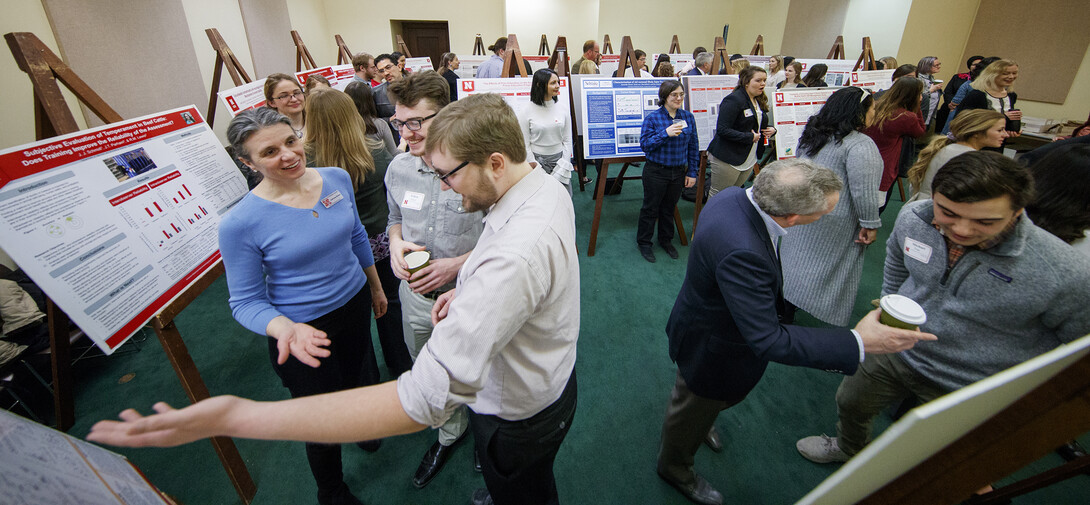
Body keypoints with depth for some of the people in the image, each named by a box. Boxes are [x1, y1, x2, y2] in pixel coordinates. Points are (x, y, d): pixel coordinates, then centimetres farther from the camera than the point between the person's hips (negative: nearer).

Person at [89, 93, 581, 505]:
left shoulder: (513, 256, -45)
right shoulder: (548, 186, -9)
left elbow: (426, 398, -47)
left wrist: (235, 418, -44)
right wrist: (468, 292, -4)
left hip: (518, 417, -8)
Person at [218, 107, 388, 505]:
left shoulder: (337, 178, -9)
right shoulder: (240, 224, -24)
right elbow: (246, 302, -15)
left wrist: (376, 286, 15)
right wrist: (285, 329, -35)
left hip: (355, 304, 5)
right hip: (303, 330, -4)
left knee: (361, 381, 29)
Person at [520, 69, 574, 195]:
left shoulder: (562, 109, 5)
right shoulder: (527, 111, -5)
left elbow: (567, 141, 7)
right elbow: (525, 145, -5)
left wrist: (562, 168, -3)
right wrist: (537, 170, -10)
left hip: (560, 160, 3)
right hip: (537, 160, -3)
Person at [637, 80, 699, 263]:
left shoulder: (688, 117, 1)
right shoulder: (652, 118, -11)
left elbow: (693, 147, 6)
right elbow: (645, 145, -15)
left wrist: (692, 172, 5)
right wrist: (665, 133, -27)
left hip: (678, 172, 4)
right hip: (656, 172, -4)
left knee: (669, 207, 17)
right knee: (650, 208, 7)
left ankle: (666, 240, 35)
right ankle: (643, 242, 24)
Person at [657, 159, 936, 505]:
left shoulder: (734, 195, -16)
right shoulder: (741, 253, -46)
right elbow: (768, 341, -38)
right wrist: (858, 343, -35)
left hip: (706, 319, 8)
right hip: (712, 348, -8)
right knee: (694, 410, 22)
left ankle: (700, 423, 69)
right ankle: (674, 469, 53)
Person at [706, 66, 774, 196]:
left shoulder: (759, 101, 14)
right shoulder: (734, 100, -15)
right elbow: (722, 130, -24)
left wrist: (770, 130, 4)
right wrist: (749, 137, -20)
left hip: (749, 160, 9)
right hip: (728, 159, -9)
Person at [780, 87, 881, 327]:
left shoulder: (812, 134, 7)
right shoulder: (860, 145, -19)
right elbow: (863, 190, -24)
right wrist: (870, 225, -16)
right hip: (834, 223, -7)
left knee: (800, 256, 17)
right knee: (827, 263, 6)